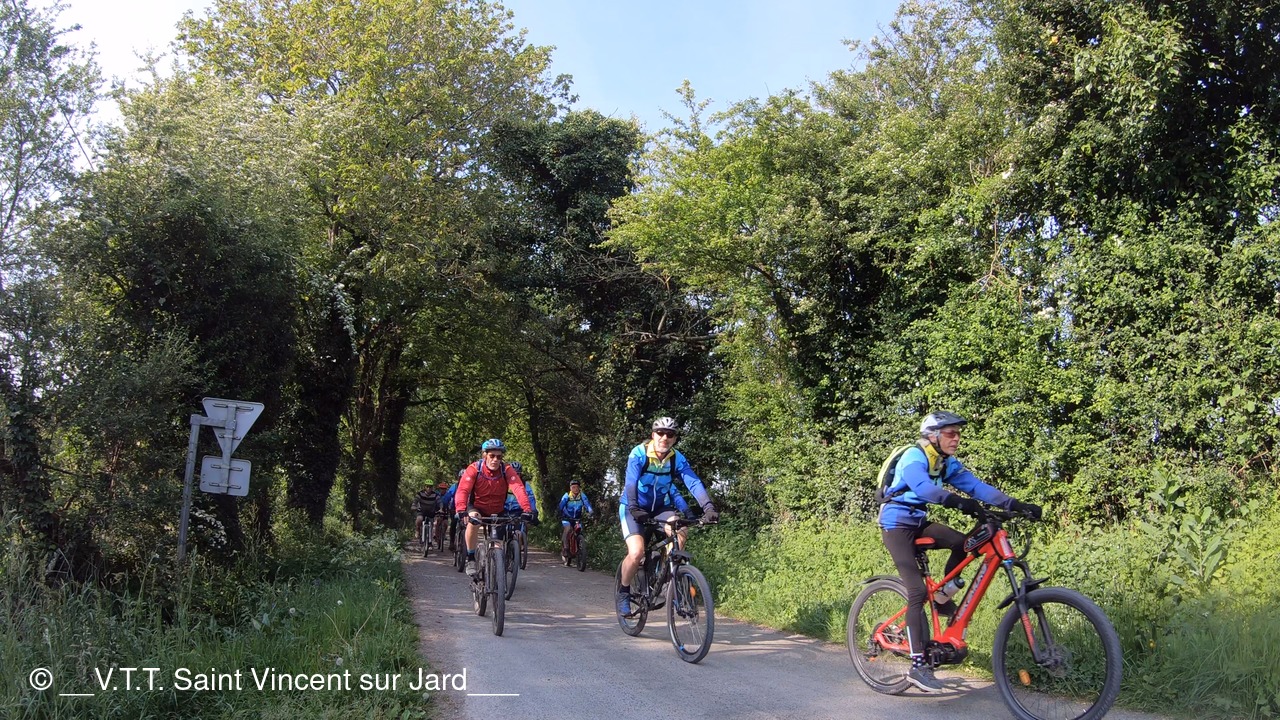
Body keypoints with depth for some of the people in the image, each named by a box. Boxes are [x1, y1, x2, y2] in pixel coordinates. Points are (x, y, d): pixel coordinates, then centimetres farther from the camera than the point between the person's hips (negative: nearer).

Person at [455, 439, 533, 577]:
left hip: (497, 511, 2)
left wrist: (527, 509, -50)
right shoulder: (474, 469, -23)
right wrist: (461, 510, -53)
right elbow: (462, 490, -34)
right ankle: (471, 559, -21)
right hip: (477, 507, -2)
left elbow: (519, 489, -34)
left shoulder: (507, 470, -21)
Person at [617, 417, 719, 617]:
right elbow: (631, 483, -33)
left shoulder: (677, 459, -12)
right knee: (636, 552, -24)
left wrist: (708, 507, -40)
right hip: (634, 509, -3)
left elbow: (694, 483, -24)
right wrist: (633, 508, -50)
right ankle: (623, 592, 3)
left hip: (660, 508, 3)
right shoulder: (639, 453, -21)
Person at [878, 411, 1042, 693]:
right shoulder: (914, 457, -20)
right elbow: (921, 486, -40)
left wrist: (1016, 505, -19)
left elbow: (977, 486, -7)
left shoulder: (948, 463, 4)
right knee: (917, 590, -17)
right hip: (896, 524, -7)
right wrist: (957, 501, -56)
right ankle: (917, 665, -14)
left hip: (918, 522, 7)